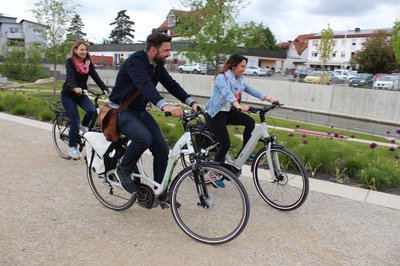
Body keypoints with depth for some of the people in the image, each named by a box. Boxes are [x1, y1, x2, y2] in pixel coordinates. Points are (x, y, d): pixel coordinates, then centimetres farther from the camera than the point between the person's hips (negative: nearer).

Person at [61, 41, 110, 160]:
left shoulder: (88, 63, -1)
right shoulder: (70, 62, -14)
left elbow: (96, 77, -13)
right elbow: (70, 76, -31)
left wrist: (105, 89, -29)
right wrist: (75, 88, -52)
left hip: (81, 94, 4)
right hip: (68, 95, -4)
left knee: (92, 110, -25)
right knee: (75, 121, -12)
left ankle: (84, 126, 7)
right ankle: (72, 147, 7)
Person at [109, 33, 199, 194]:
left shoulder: (158, 66, 2)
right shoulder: (135, 61, -23)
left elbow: (171, 84, -2)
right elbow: (145, 85, -40)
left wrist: (192, 103, -17)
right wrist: (165, 106, -56)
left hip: (140, 111, 7)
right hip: (121, 110, -7)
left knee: (162, 149, -4)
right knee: (144, 138, -34)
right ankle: (123, 171, -7)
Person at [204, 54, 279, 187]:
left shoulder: (240, 80, 6)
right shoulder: (221, 77, -18)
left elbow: (251, 90, 0)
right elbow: (227, 93, -36)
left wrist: (269, 98, -12)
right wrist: (238, 106, -54)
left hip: (228, 112, 7)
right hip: (215, 114, -7)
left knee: (250, 122, -14)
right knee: (225, 144, -12)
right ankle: (214, 175, 4)